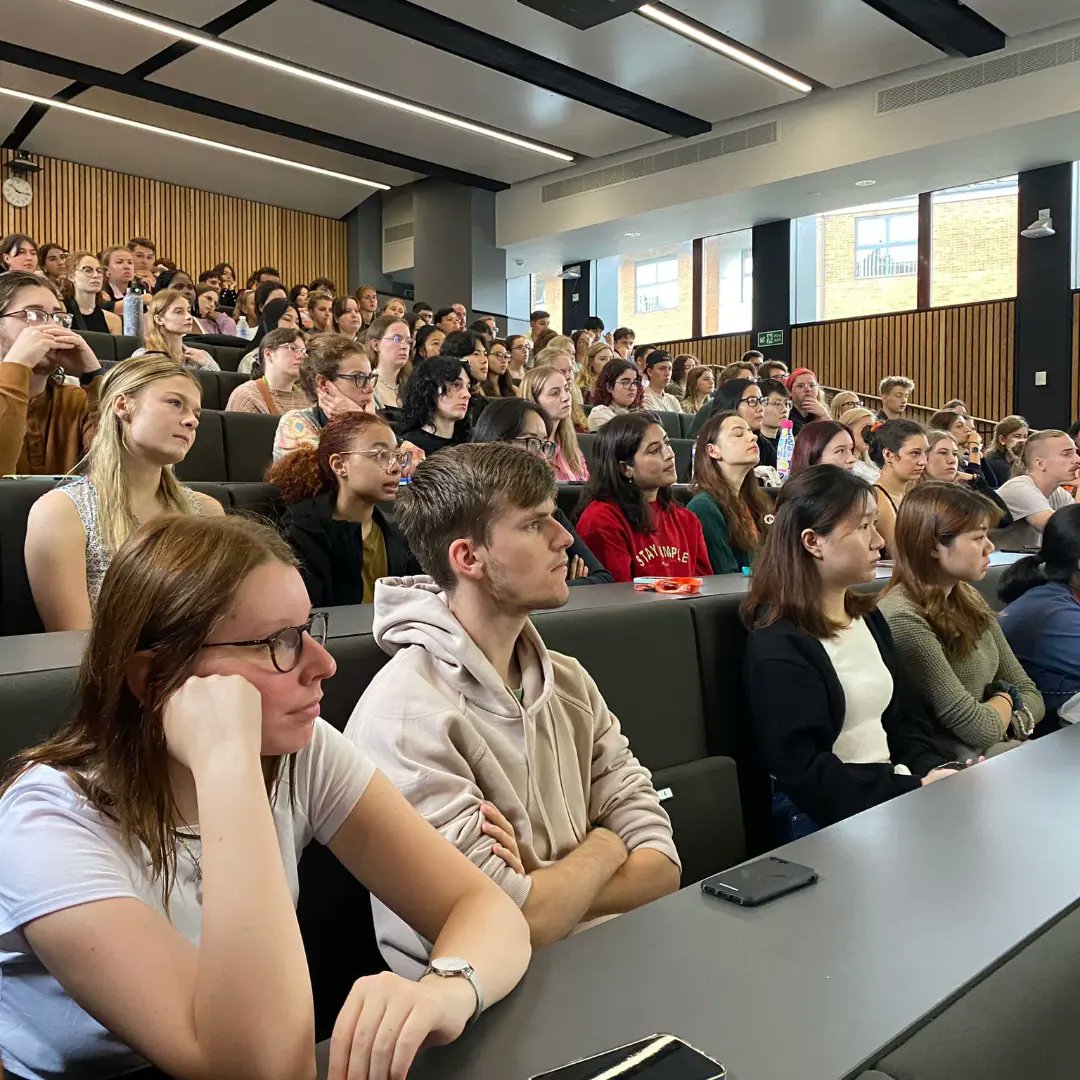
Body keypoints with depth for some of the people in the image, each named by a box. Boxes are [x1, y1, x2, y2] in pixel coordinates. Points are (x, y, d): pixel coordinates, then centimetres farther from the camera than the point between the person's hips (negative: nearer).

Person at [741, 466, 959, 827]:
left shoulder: (868, 616, 12)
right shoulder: (777, 646, -16)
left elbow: (906, 720, 16)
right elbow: (804, 773, -19)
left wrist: (938, 772, -3)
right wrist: (916, 788, -17)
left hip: (899, 788, 8)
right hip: (829, 817, -8)